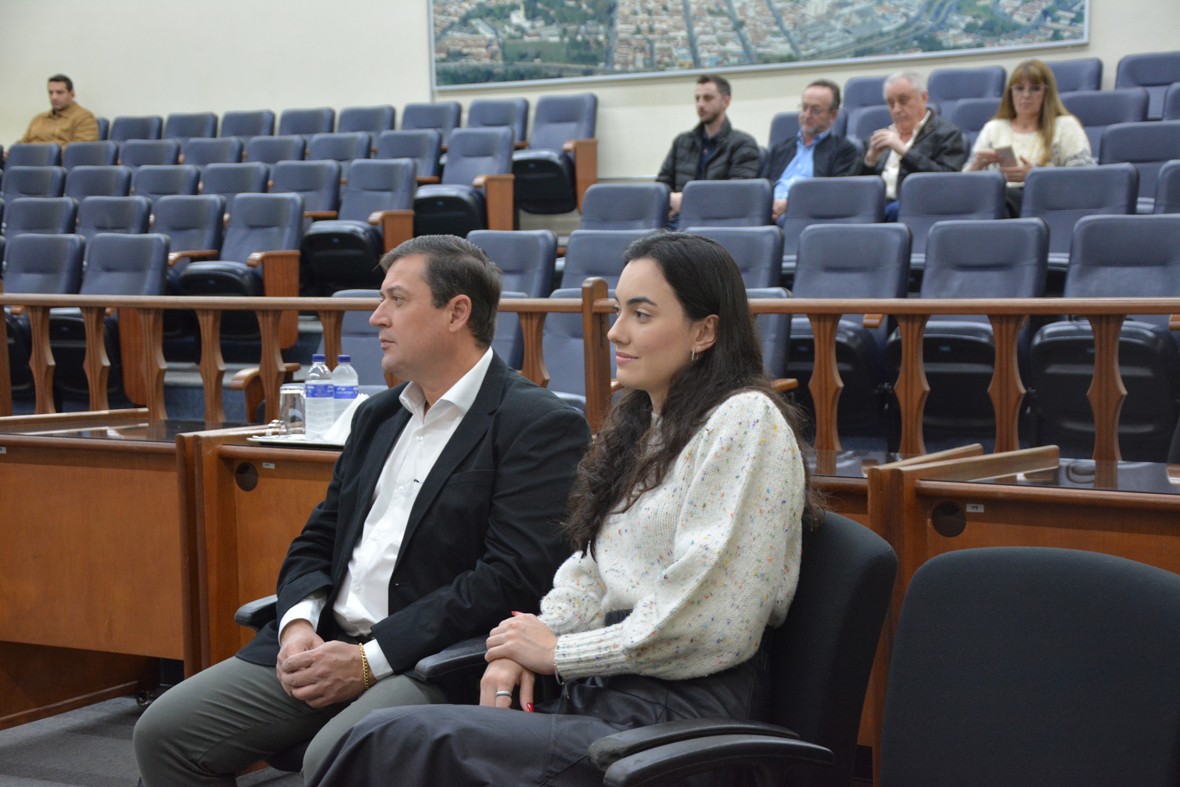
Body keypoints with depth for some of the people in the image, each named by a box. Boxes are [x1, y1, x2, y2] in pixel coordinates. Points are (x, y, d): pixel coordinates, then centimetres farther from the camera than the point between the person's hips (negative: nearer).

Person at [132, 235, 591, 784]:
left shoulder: (540, 425, -7)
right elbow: (316, 542, 20)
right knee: (164, 731, -5)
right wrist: (299, 625, -3)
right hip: (326, 645, 8)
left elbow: (512, 577, -16)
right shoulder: (378, 416, 20)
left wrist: (371, 658, -17)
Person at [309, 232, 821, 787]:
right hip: (600, 692, 8)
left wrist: (558, 652, -9)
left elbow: (710, 620, -17)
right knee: (384, 736, -14)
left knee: (394, 741, -23)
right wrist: (527, 647, -3)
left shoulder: (745, 422, -9)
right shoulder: (639, 422, 19)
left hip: (680, 711, -8)